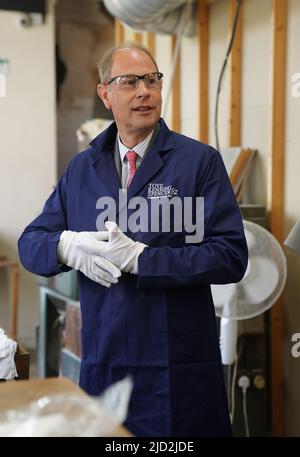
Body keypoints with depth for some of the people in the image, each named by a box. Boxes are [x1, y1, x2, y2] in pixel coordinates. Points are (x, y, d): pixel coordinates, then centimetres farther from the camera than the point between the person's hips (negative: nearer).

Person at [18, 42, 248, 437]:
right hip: (102, 363, 3)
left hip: (179, 370, -3)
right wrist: (68, 245, -14)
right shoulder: (82, 168, 10)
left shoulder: (201, 161, -3)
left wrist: (140, 258, -19)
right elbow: (31, 243, 10)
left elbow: (231, 257, -11)